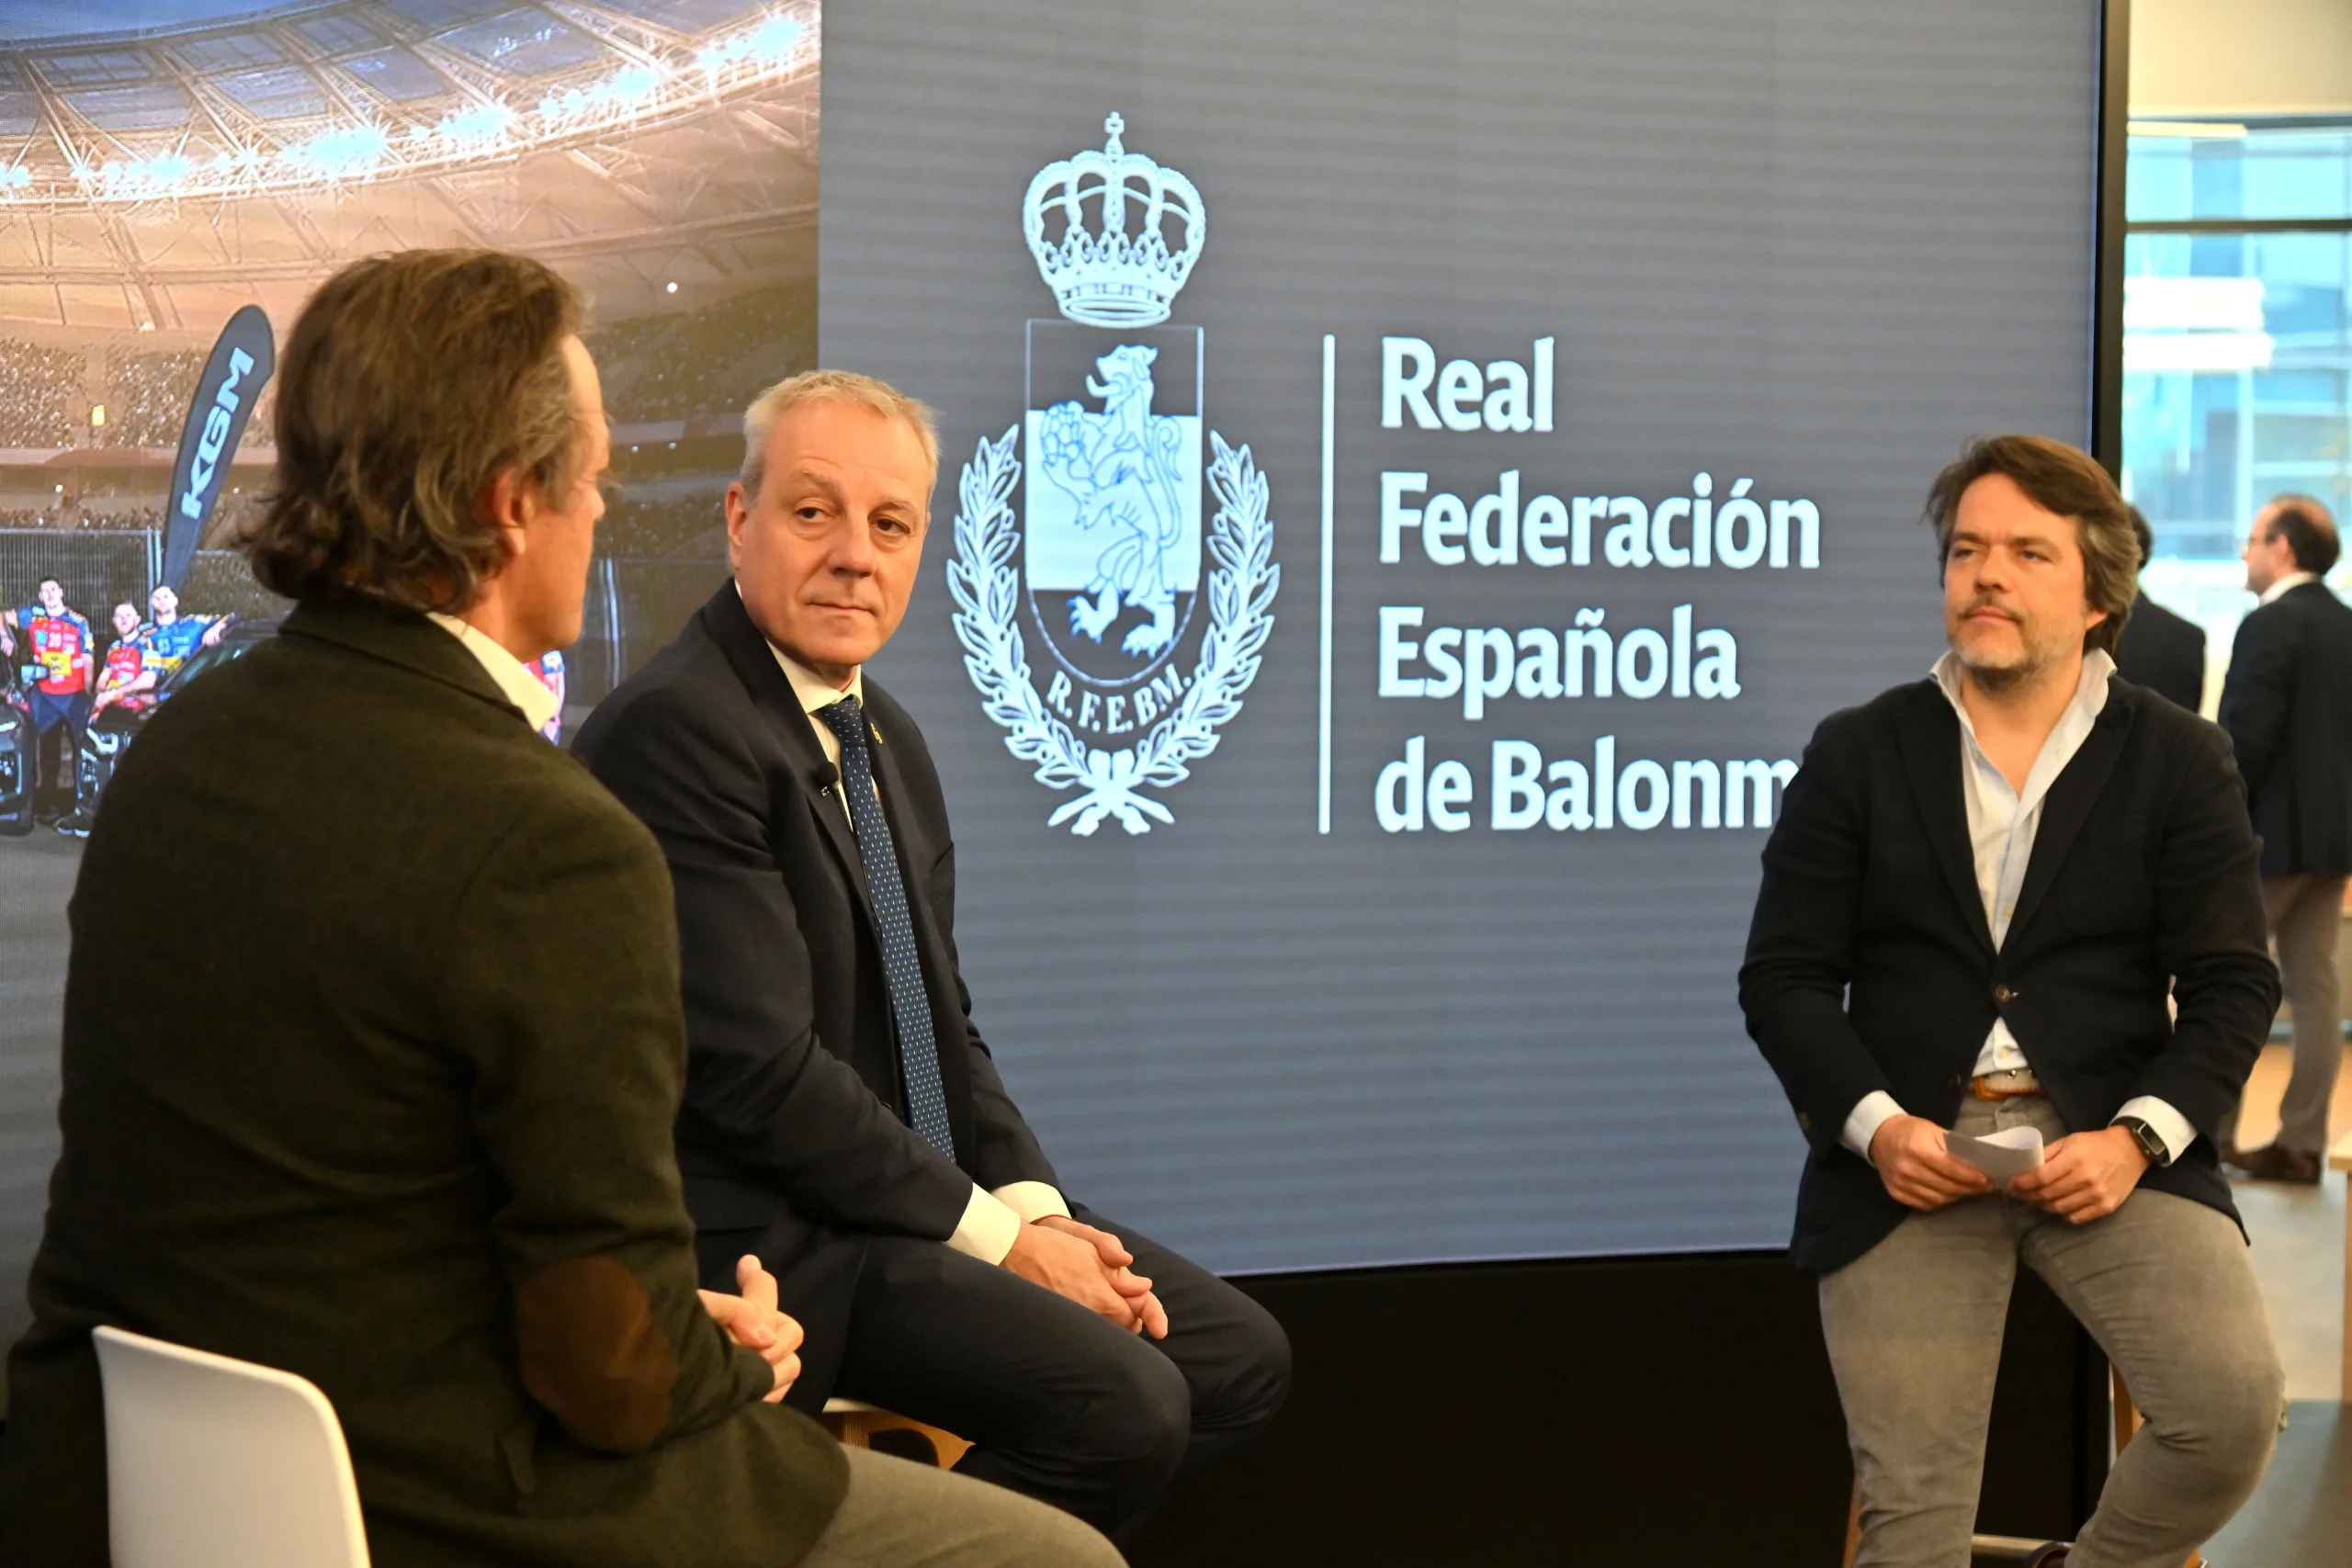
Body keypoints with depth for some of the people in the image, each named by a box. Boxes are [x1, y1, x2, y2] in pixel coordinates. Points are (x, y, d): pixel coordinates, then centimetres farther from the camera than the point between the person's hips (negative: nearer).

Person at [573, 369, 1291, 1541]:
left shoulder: (889, 741, 14)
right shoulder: (674, 729, -17)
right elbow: (760, 1069, -21)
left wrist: (1035, 1206, -2)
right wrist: (992, 1235, -15)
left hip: (915, 1196, 10)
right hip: (753, 1236, -10)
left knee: (1239, 1357, 7)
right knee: (1123, 1405, -22)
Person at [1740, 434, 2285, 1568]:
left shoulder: (2180, 761, 7)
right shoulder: (1856, 754, 8)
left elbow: (2231, 983, 2)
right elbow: (1784, 977, 5)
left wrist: (2137, 1137, -15)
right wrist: (1877, 1127, -12)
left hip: (2109, 1151, 0)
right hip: (1911, 1160, 0)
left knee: (2234, 1407, -22)